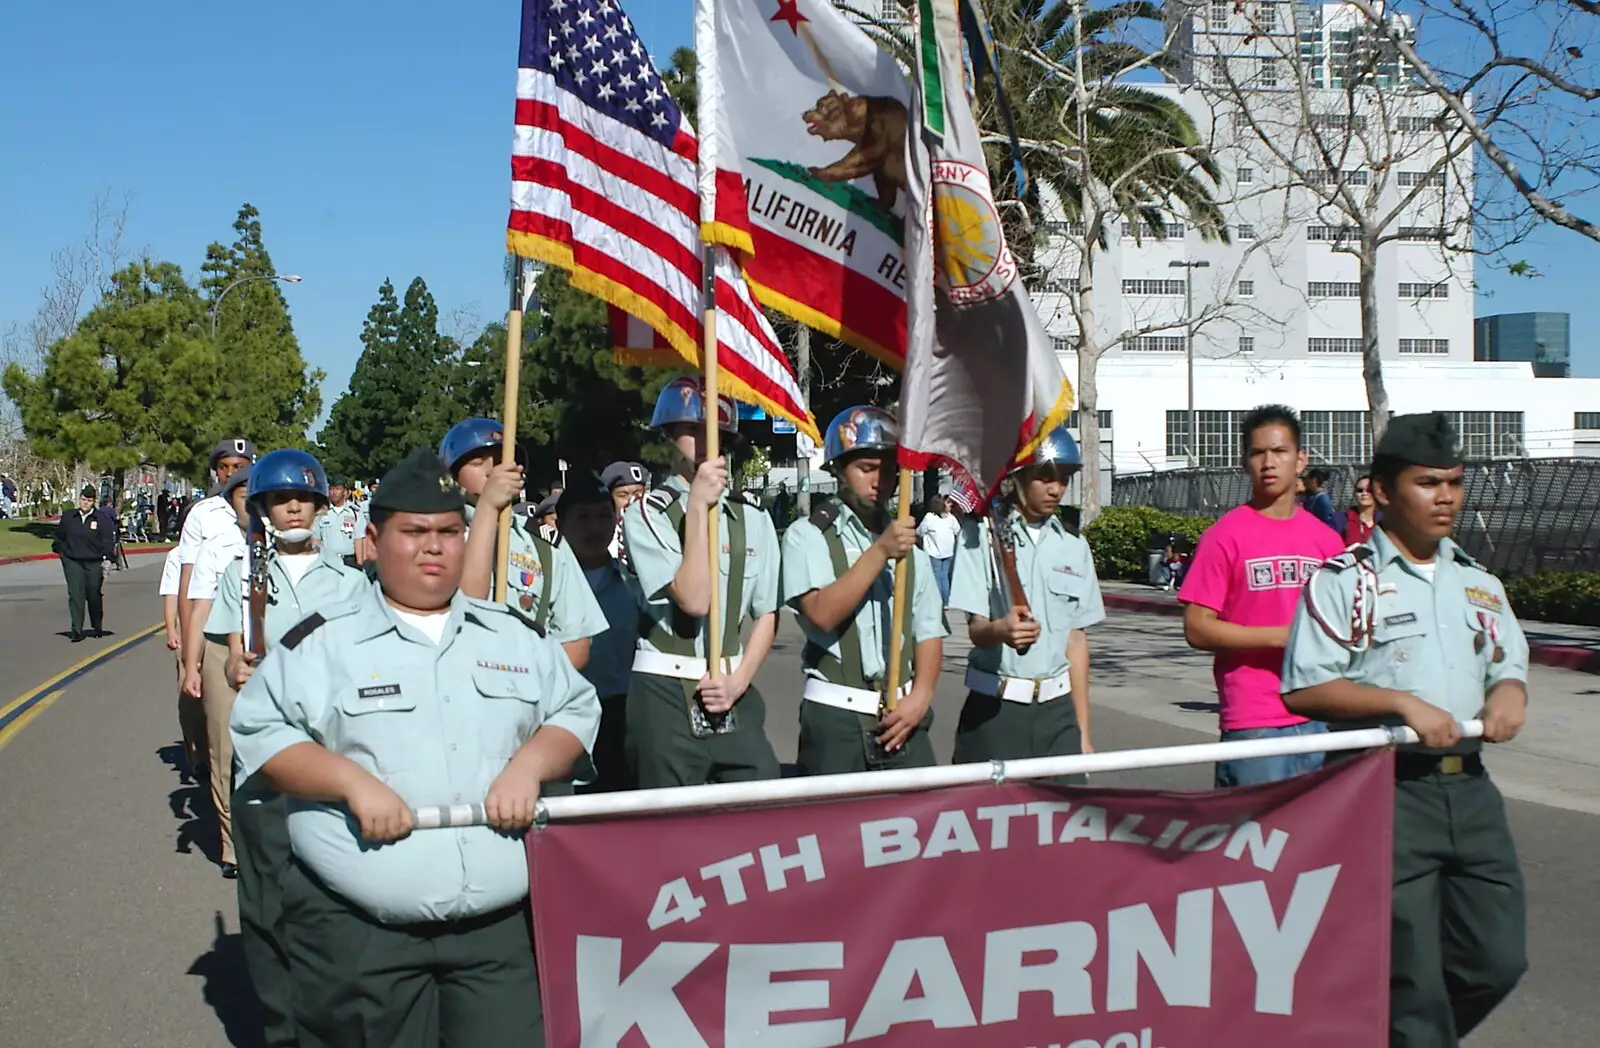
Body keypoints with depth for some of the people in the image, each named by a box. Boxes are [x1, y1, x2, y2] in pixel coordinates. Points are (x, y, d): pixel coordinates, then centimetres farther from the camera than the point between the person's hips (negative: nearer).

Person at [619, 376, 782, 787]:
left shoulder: (753, 520, 9)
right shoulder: (645, 514, -3)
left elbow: (766, 615, 10)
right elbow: (692, 600, -15)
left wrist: (739, 681, -5)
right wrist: (698, 505, -14)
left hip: (736, 695, 4)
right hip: (666, 694, -4)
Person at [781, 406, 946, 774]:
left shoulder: (909, 543, 14)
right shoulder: (808, 535, -2)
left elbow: (928, 630, 11)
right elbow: (823, 613, -17)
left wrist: (920, 696, -5)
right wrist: (880, 551, -19)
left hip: (903, 717, 4)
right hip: (836, 716, -4)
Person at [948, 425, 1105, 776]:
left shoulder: (1075, 547, 12)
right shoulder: (982, 536, -3)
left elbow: (1076, 642, 14)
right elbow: (975, 628, -9)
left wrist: (1083, 729, 11)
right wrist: (1000, 630, -34)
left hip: (1056, 708, 4)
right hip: (994, 707, -4)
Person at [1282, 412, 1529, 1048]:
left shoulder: (1478, 584, 15)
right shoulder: (1344, 579, -4)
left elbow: (1508, 667, 22)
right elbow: (1302, 689, -10)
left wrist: (1509, 693, -2)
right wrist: (1402, 703, -19)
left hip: (1469, 787, 6)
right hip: (1385, 792, -6)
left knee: (1498, 956, 9)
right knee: (1412, 973, -2)